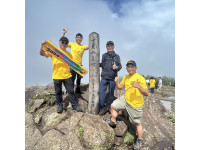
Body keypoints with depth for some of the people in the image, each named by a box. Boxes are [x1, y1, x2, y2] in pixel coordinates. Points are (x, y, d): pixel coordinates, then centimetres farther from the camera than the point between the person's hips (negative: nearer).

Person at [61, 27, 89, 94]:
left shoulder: (83, 46, 5)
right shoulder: (72, 44, 0)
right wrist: (63, 33, -12)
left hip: (80, 65, 4)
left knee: (79, 78, 17)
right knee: (72, 79, 1)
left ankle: (78, 89, 35)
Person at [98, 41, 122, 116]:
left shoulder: (116, 56, 3)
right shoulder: (104, 55, 10)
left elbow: (120, 66, -3)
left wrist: (116, 67, -23)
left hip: (112, 78, -1)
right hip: (104, 77, 2)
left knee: (111, 93, 9)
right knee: (101, 92, -5)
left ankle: (109, 107, 25)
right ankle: (103, 107, 8)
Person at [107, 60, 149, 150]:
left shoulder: (140, 78, -20)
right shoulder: (126, 77, 4)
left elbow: (146, 93, -26)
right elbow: (120, 87, 14)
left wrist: (139, 86, -43)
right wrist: (116, 82, -6)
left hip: (135, 105, -7)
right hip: (125, 100, 7)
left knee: (137, 123, 6)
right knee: (113, 106, 13)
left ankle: (140, 140, 28)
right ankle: (113, 122, 34)